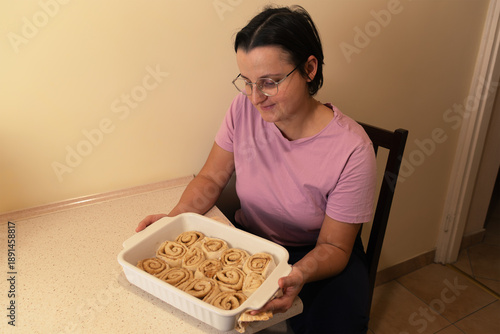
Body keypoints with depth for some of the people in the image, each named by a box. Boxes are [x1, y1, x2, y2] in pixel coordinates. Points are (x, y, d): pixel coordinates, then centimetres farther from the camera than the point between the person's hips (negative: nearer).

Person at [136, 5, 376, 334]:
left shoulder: (351, 149, -24)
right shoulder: (245, 108, -13)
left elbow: (333, 246, -15)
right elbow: (211, 179, -3)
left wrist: (299, 274, -37)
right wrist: (175, 217, -22)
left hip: (314, 255, -2)